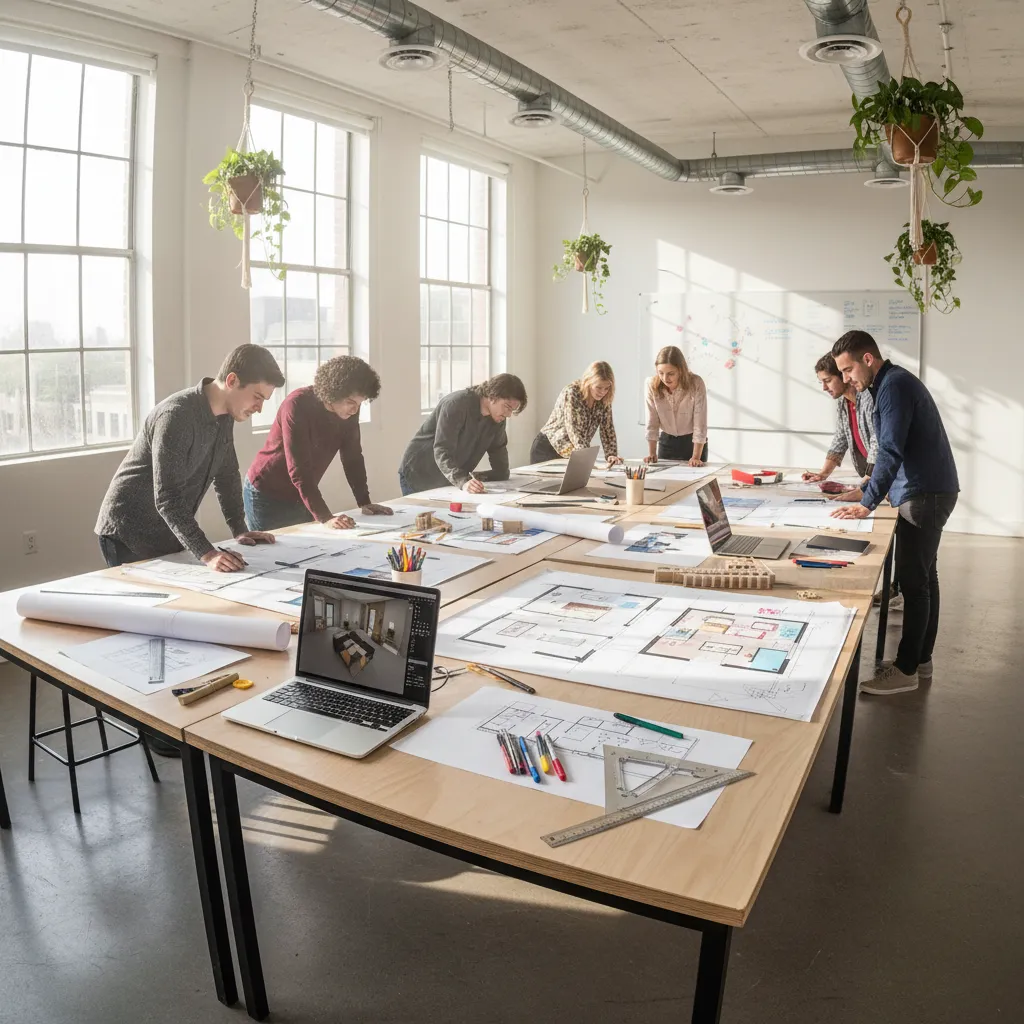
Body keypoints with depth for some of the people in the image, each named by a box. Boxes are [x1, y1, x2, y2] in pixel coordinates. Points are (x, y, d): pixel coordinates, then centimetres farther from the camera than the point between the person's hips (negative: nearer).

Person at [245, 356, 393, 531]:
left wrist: (364, 502, -5)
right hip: (267, 495, -6)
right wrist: (325, 517, -39)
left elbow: (353, 457, 2)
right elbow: (299, 469, -32)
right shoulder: (298, 405, -26)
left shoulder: (348, 409, -8)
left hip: (302, 496, 6)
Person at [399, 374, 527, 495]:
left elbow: (501, 471, -3)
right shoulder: (457, 404, -22)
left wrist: (472, 478, -18)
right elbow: (442, 452, -31)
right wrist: (463, 482, -45)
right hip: (419, 479, -6)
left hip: (450, 483, 6)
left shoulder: (497, 418, -3)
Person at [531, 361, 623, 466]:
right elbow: (573, 430, -28)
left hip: (572, 455, 5)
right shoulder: (571, 393, -21)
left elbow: (607, 429, 0)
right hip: (548, 450, -5)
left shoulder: (604, 400, -4)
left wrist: (611, 455, -16)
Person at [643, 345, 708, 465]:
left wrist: (696, 457, -26)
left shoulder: (696, 384, -24)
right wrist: (652, 454, -15)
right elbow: (652, 423, -12)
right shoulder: (651, 384, -17)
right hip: (666, 441, 2)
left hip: (693, 442, -2)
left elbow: (700, 424, -23)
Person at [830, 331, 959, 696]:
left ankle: (906, 670, 0)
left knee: (913, 582, -6)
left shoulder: (894, 385, -16)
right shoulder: (893, 382, 15)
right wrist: (867, 491, 19)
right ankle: (920, 659, 23)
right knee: (922, 578, 14)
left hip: (924, 494, -10)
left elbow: (891, 450, -23)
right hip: (926, 491, 10)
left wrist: (867, 504, -23)